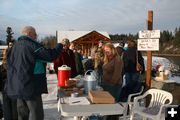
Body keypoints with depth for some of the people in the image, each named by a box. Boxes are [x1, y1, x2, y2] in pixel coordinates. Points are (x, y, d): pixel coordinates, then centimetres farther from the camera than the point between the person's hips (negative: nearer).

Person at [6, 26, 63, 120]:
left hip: (17, 87, 8)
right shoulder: (31, 45, -12)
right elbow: (51, 55, -16)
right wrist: (60, 45, -1)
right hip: (30, 87, -8)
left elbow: (10, 63, 21)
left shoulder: (15, 45, 12)